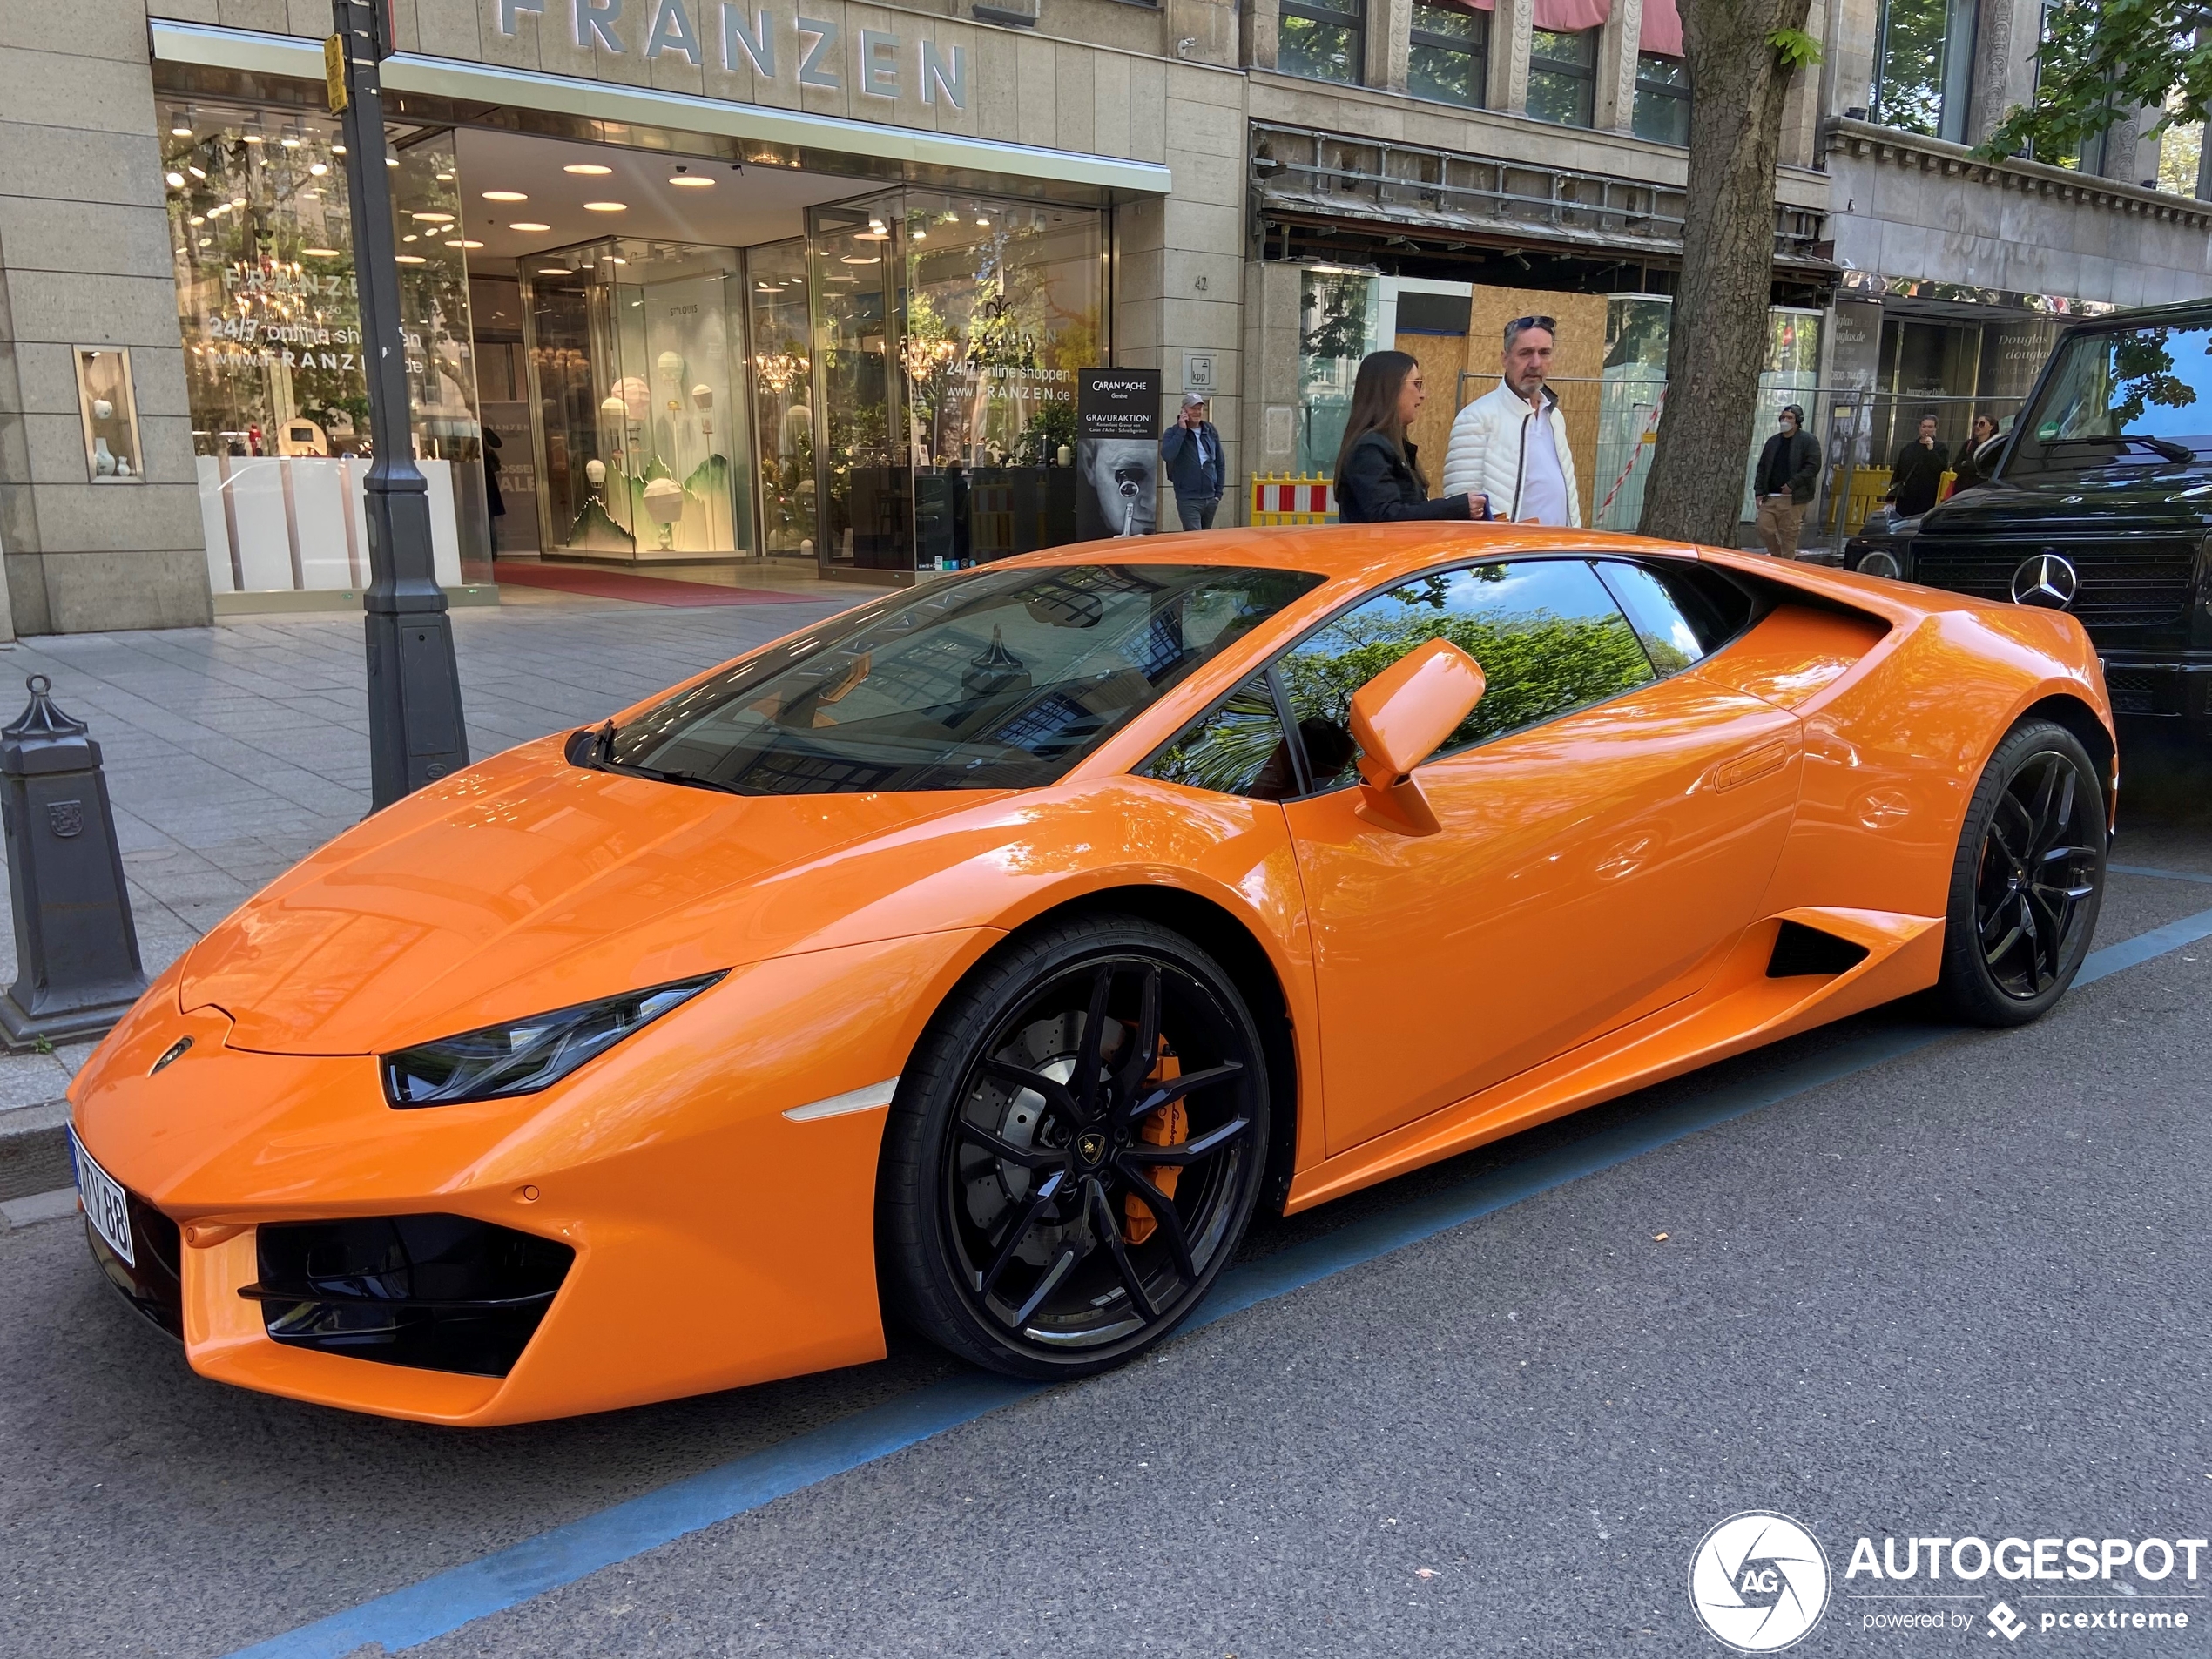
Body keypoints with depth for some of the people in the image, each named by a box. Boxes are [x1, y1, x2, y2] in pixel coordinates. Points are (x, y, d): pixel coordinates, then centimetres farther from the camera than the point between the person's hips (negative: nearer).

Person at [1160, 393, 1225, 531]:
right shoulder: (1173, 432, -4)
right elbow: (1167, 455, -24)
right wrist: (1181, 431, -20)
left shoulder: (1211, 431, 8)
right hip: (1188, 499, -5)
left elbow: (1219, 464, 13)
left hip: (1211, 498, 5)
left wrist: (1218, 493, 7)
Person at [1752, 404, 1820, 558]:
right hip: (1770, 497, 6)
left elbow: (1813, 467, -9)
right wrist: (1759, 491, 7)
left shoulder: (1807, 441, -1)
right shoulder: (1773, 442, 16)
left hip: (1793, 498, -5)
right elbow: (1762, 468, 18)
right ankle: (1778, 557, 21)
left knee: (1788, 534, -5)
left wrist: (1792, 484, -16)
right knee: (1764, 528, 0)